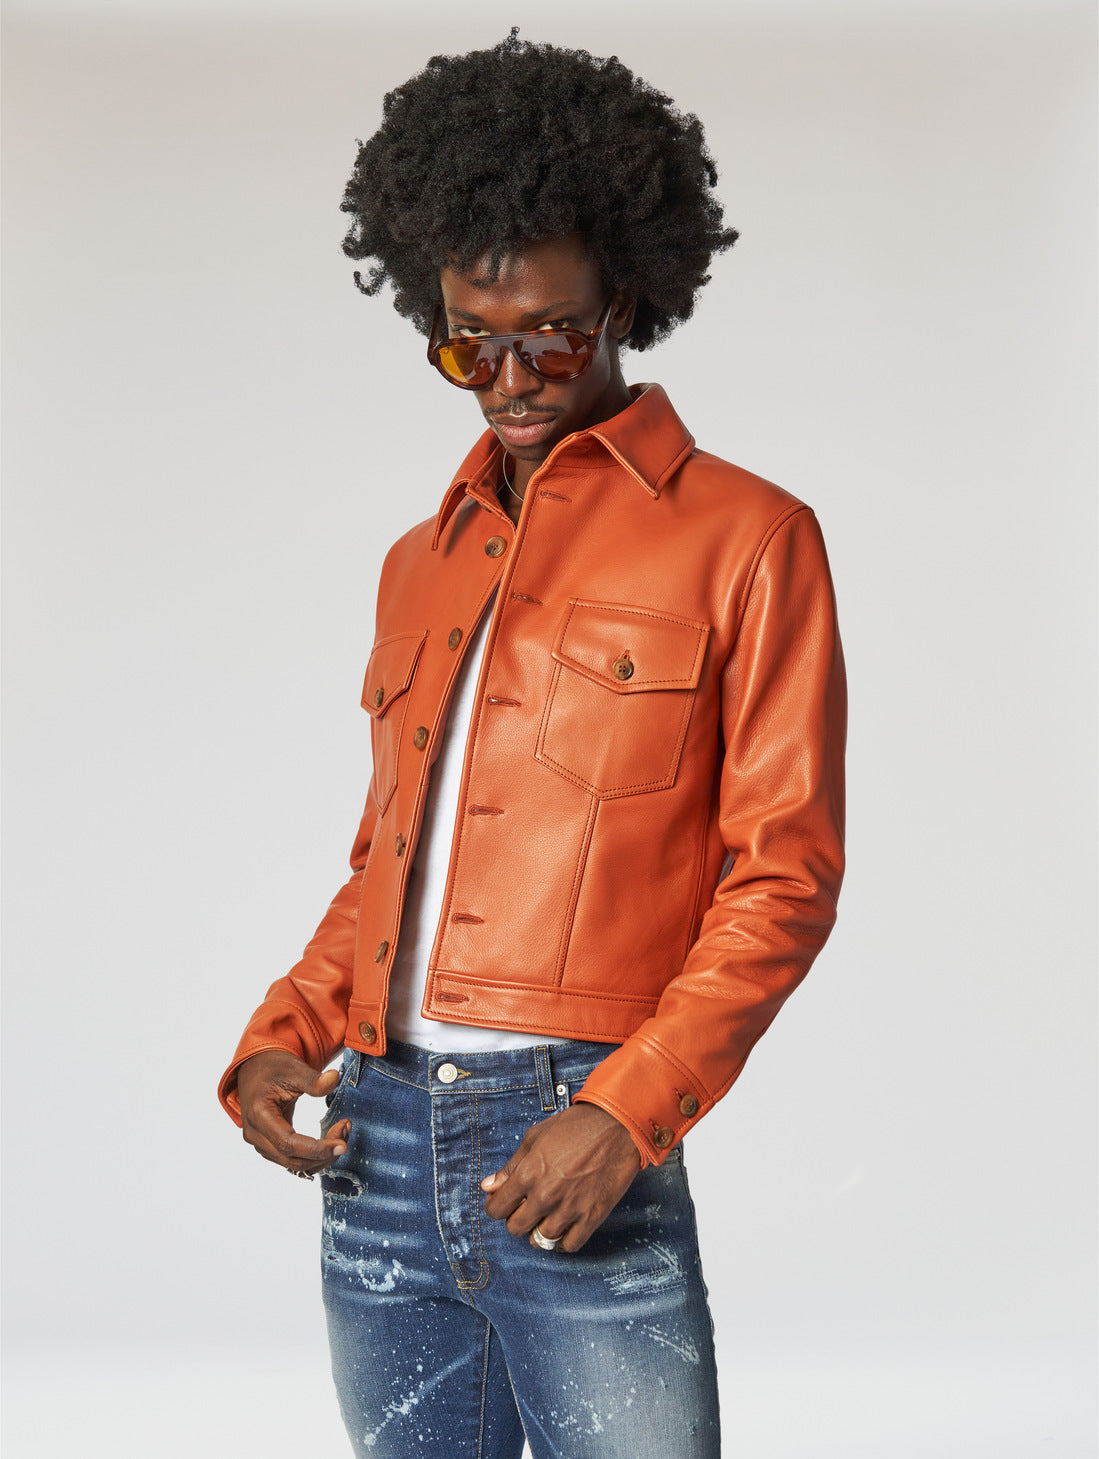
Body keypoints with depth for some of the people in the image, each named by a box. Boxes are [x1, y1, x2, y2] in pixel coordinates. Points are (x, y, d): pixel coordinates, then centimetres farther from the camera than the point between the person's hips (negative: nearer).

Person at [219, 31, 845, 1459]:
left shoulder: (743, 539, 2)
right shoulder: (421, 566, 20)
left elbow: (785, 874, -4)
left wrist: (626, 1112, -14)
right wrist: (278, 1043, 6)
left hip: (575, 1149, -5)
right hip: (374, 1141, 5)